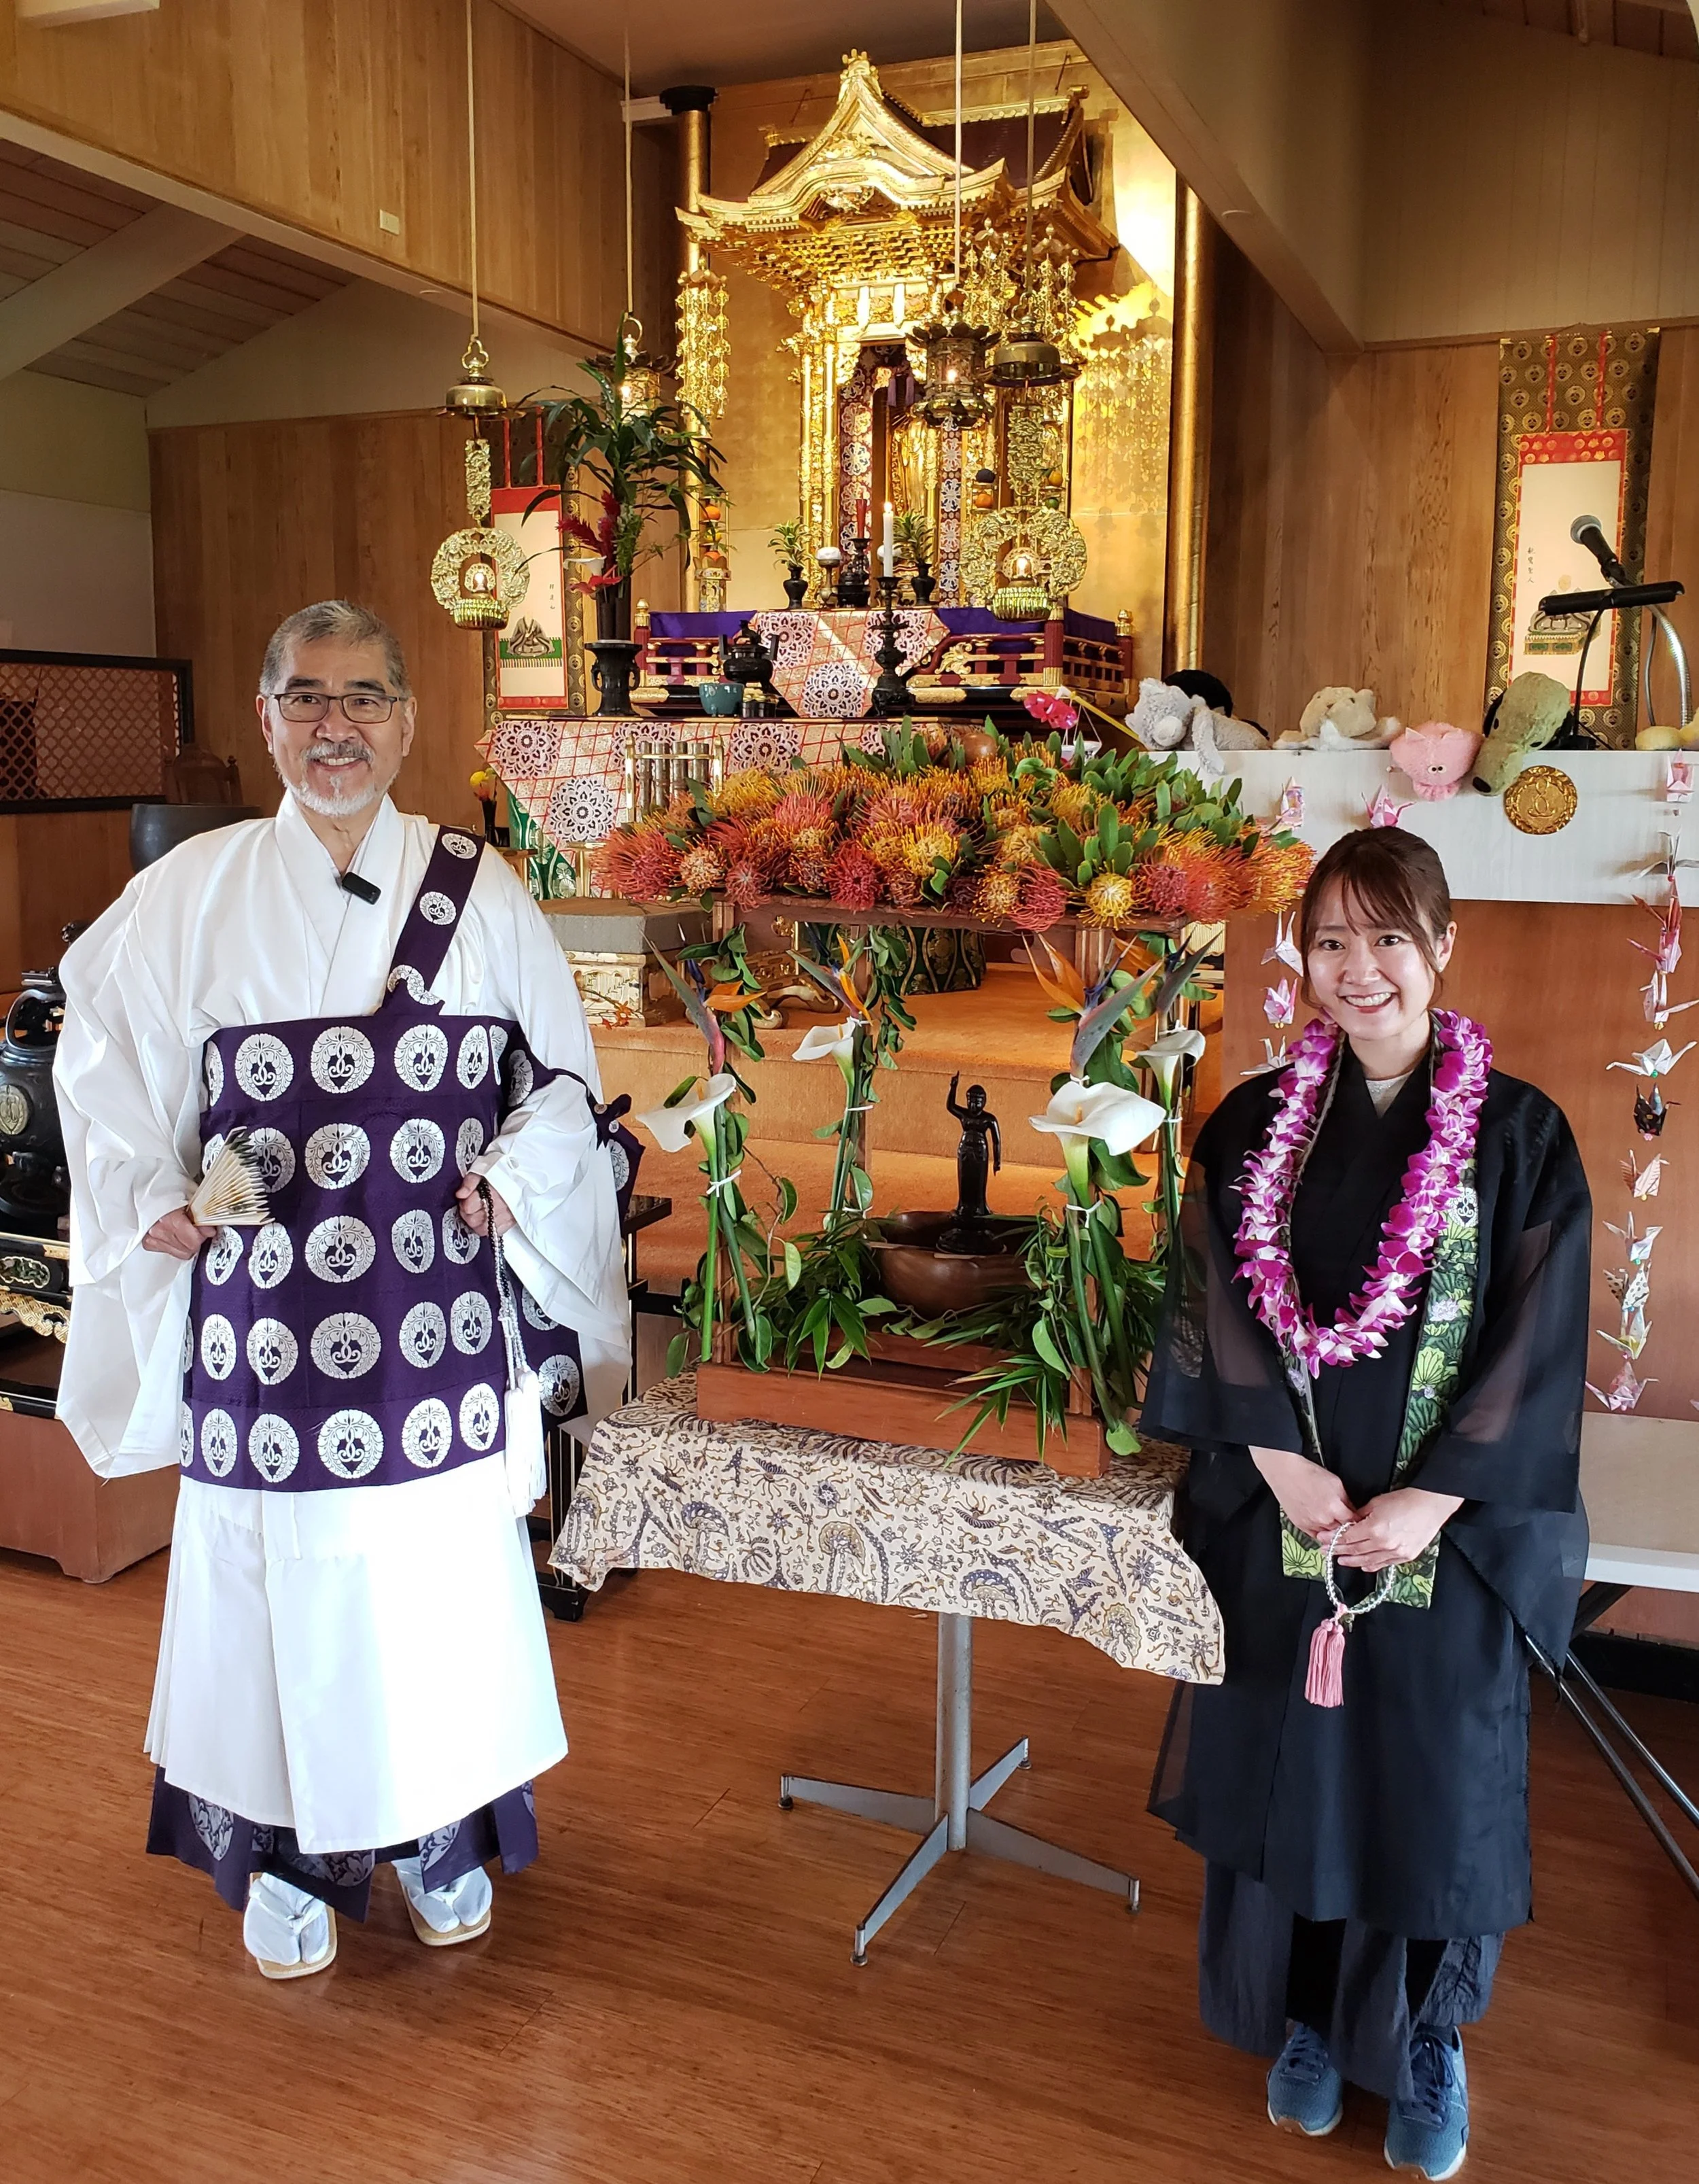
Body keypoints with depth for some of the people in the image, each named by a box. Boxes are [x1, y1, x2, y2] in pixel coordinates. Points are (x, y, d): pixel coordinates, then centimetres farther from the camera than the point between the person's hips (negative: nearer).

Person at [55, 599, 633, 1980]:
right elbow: (104, 1066, 10)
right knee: (279, 1568, 7)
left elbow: (566, 1077, 7)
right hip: (260, 1318, 0)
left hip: (438, 1313, 1)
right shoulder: (191, 896, 1)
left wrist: (518, 1171, -10)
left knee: (439, 1566, 11)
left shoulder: (480, 893, 2)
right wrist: (156, 1197, -5)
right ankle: (284, 1851, 29)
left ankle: (441, 1832, 32)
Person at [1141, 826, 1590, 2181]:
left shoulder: (1520, 1137, -6)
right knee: (1286, 1774, 13)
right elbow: (1215, 1315, -2)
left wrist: (1427, 1502, -15)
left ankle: (1427, 2044, 36)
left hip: (1446, 1537, -1)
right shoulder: (1253, 1128, 0)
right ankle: (1306, 2024, 37)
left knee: (1432, 1787, 11)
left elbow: (1536, 1350, -8)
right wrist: (1280, 1460, -14)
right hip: (1277, 1525, 2)